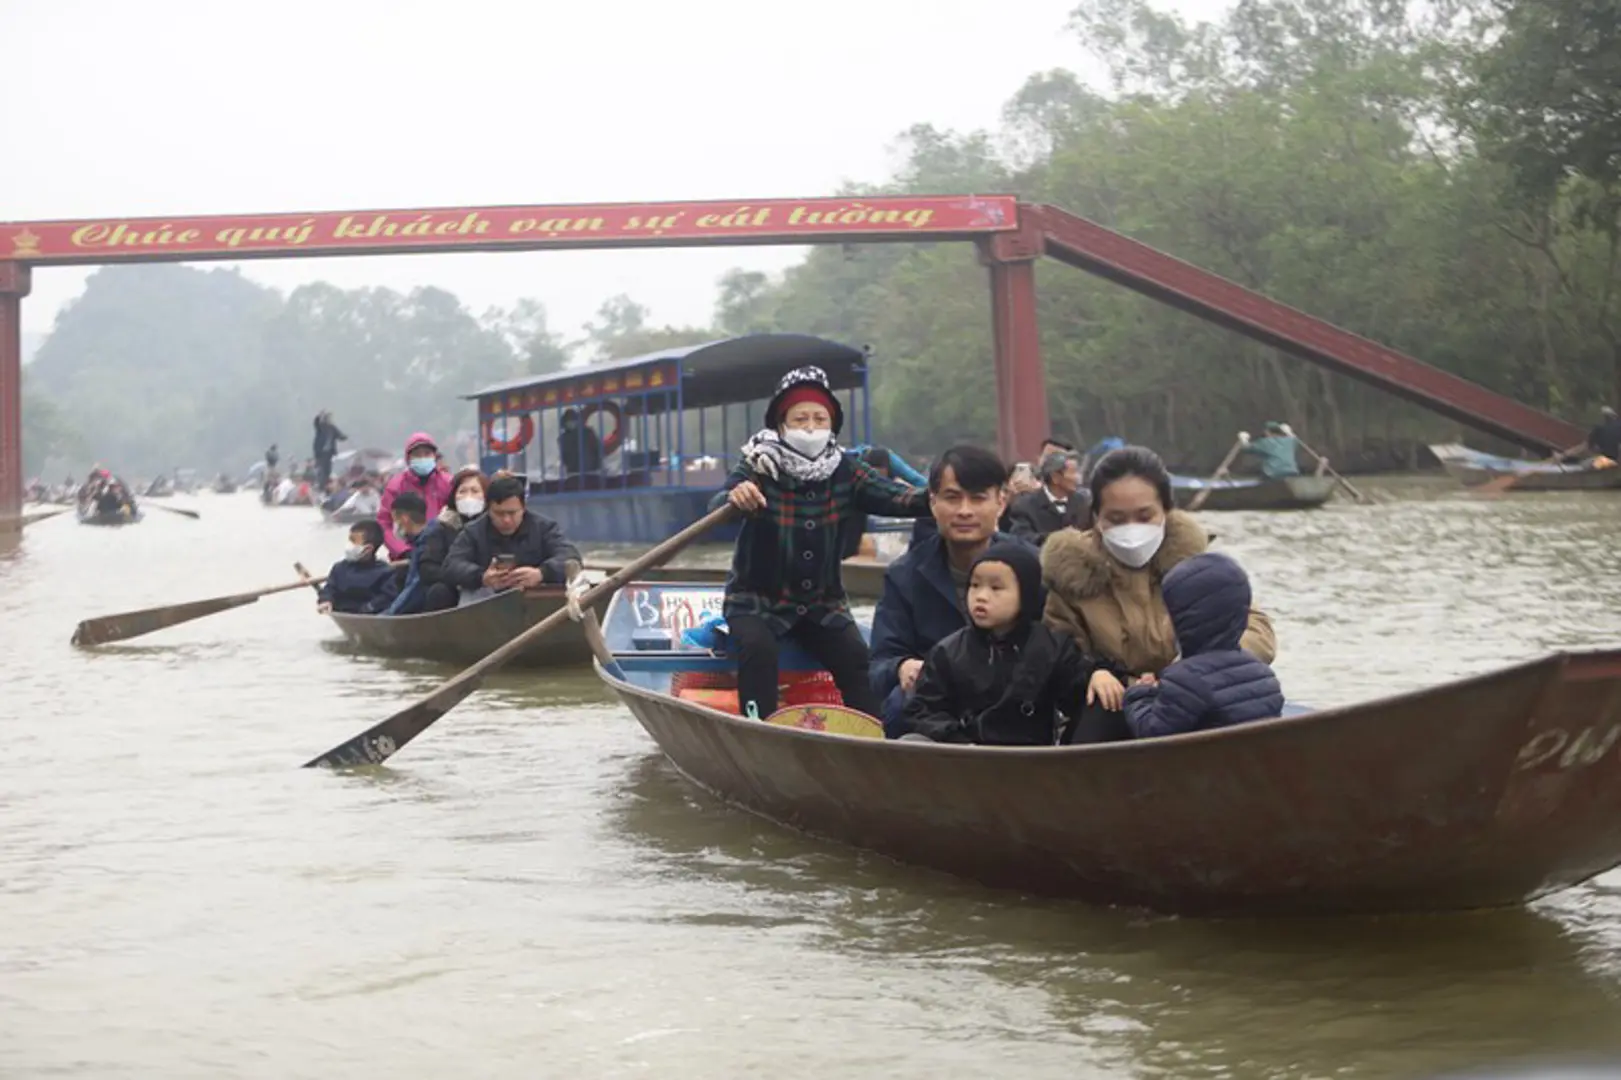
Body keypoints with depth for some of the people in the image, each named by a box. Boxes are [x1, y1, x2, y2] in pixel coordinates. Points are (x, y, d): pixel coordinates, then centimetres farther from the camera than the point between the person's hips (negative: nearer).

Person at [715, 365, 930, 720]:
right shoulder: (757, 468, -12)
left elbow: (895, 498, -18)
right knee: (758, 648, -29)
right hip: (757, 601, -3)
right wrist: (734, 498, -53)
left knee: (857, 659, -17)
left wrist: (934, 497, -41)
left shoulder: (845, 471, -4)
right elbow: (717, 509, -27)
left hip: (822, 603, 3)